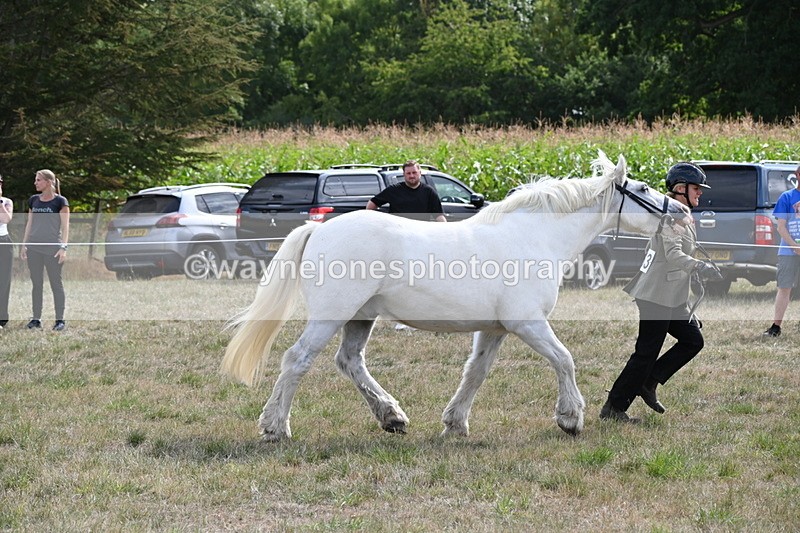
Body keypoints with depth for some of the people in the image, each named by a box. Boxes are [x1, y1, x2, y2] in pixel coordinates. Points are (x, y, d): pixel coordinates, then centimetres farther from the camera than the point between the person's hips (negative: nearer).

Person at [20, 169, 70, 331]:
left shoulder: (60, 201, -3)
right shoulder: (33, 201, 11)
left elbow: (65, 227, -5)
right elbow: (29, 224, 17)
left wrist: (63, 247, -13)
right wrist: (24, 245, 12)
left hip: (52, 248, -5)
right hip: (34, 248, 5)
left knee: (56, 284, 0)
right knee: (36, 284, 7)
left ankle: (60, 320, 3)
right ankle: (36, 319, 11)